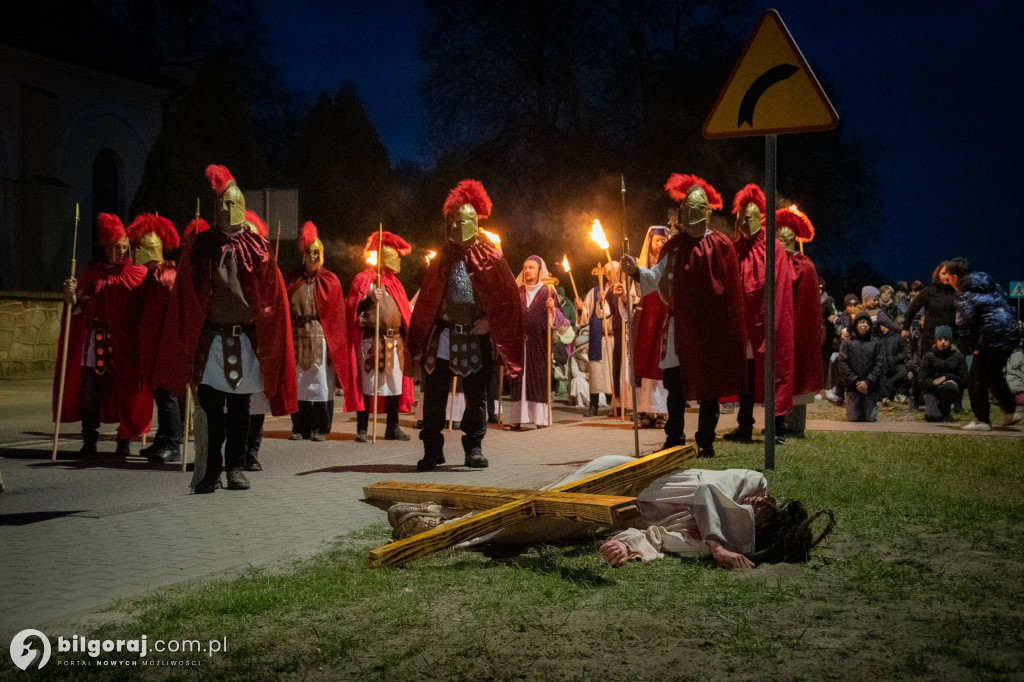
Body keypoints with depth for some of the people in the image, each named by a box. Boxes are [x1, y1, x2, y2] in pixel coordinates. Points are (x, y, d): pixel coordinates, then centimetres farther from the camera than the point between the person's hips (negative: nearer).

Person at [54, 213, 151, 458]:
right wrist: (71, 296, -13)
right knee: (90, 391, 1)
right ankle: (89, 442, 8)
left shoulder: (137, 275, 1)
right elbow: (77, 308, 6)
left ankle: (125, 442, 12)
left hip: (125, 345, -2)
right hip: (95, 343, 2)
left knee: (126, 391, 2)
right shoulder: (91, 274, 8)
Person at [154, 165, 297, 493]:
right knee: (211, 408, -5)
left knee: (239, 407, 7)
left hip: (246, 339, 1)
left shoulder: (256, 248, 5)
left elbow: (271, 295, 6)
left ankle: (235, 468, 17)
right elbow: (185, 299, 5)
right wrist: (186, 346, -1)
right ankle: (210, 471, 2)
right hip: (210, 339, -1)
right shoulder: (199, 246, 5)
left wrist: (268, 341, 0)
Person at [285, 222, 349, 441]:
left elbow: (337, 314, 2)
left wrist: (333, 343, -5)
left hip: (321, 338, -2)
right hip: (298, 337, 2)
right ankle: (300, 427, 10)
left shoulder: (329, 281, 4)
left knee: (321, 381, -3)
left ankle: (320, 428, 4)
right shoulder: (294, 279, 10)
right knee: (299, 381, 4)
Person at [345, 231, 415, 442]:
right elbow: (355, 310, -10)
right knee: (368, 384, -5)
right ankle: (362, 429, -1)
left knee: (395, 383, 7)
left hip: (395, 341, 7)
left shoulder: (394, 282, 19)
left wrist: (406, 334, 19)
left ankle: (392, 428, 15)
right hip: (372, 340, -7)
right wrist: (369, 299, -25)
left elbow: (403, 311, 24)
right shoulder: (364, 280, -2)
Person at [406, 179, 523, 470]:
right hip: (443, 336, 2)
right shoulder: (442, 258, 8)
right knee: (434, 396, 0)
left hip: (477, 337, -2)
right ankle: (432, 451, 9)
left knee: (476, 396, 5)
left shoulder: (490, 257, 0)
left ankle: (474, 448, 16)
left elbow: (509, 297, 0)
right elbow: (426, 300, 8)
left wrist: (489, 321, -8)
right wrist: (419, 342, 3)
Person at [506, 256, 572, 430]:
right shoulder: (517, 292, 14)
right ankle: (517, 419, 1)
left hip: (539, 343, -3)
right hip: (519, 342, 3)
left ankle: (541, 417, 0)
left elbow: (557, 318, -6)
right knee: (519, 378, 1)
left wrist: (552, 308, -24)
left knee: (539, 378, -3)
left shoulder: (546, 292, 3)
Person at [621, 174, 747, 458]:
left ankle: (705, 442, 10)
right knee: (676, 384, 4)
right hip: (679, 324, 4)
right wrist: (637, 271, -17)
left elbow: (730, 290, -6)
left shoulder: (720, 245, -5)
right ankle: (674, 440, 12)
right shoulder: (674, 245, 9)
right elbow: (659, 277, -1)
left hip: (710, 326, -4)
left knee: (709, 385, 2)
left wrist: (728, 326, -9)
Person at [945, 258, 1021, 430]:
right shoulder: (990, 284, 15)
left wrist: (973, 346, -6)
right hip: (1011, 336, 9)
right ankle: (1009, 413, 27)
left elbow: (965, 324, -17)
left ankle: (981, 420, 11)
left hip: (991, 341, -8)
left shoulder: (964, 294, -9)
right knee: (994, 374, 25)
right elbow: (1007, 304, 17)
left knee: (977, 380, 5)